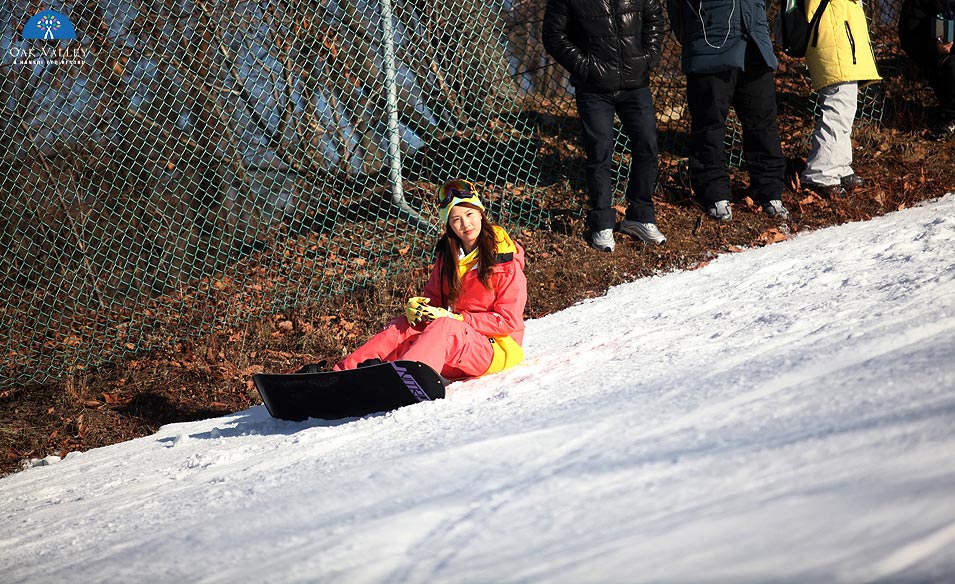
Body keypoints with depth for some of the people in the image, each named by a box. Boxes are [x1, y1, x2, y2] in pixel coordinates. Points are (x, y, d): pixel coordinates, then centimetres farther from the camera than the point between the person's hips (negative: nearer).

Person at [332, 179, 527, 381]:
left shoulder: (506, 261, -7)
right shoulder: (447, 255, 10)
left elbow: (508, 320, -11)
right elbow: (432, 297, 18)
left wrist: (455, 318, -18)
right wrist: (416, 306, -8)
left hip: (496, 348, -6)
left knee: (442, 328, -35)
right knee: (404, 326, -18)